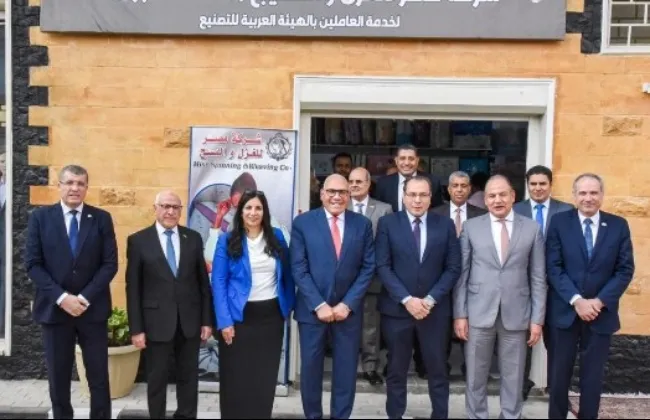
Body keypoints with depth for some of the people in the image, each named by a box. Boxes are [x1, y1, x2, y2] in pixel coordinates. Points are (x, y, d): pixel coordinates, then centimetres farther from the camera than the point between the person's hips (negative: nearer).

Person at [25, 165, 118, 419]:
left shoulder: (101, 218, 3)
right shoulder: (40, 217, 2)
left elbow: (110, 264, -2)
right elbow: (32, 264, -3)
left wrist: (85, 297, -12)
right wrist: (61, 297, -13)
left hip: (92, 308, 0)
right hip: (54, 308, 0)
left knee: (99, 378, 4)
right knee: (58, 378, 9)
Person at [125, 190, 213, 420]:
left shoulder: (193, 238, 4)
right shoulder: (138, 240, -3)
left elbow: (203, 281, 6)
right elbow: (133, 287, -4)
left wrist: (207, 320, 3)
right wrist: (136, 328, -7)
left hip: (189, 321, 2)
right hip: (156, 322, -2)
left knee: (189, 377, 13)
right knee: (157, 380, 10)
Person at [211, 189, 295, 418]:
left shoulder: (277, 237, 4)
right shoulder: (227, 241, -3)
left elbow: (286, 275, 10)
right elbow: (218, 283, -6)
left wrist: (289, 306, 5)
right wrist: (224, 321, -13)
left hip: (271, 316, 2)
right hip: (240, 317, -2)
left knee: (266, 377, 11)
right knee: (236, 377, 7)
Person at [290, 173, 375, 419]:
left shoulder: (363, 224, 3)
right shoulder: (303, 222, -2)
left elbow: (368, 267, 0)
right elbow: (298, 268, -6)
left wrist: (348, 304, -8)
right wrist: (319, 305, -13)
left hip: (348, 309, 1)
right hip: (312, 309, -1)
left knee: (346, 369, 9)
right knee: (310, 367, 9)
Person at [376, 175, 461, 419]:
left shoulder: (445, 225, 3)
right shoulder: (387, 223, 0)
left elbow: (453, 268, 0)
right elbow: (383, 266, -6)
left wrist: (430, 299, -10)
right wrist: (407, 299, -14)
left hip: (435, 309, 1)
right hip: (396, 308, -1)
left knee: (438, 370, 9)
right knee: (397, 370, 10)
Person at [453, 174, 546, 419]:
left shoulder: (532, 229, 3)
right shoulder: (471, 227, 2)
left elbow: (538, 278, 3)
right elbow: (461, 273, 1)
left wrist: (537, 318, -1)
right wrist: (460, 314, -4)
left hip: (516, 315, 0)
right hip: (479, 313, 0)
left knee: (513, 378, 11)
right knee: (475, 376, 10)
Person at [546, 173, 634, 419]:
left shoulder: (619, 225, 2)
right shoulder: (559, 222, -2)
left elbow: (625, 270, -1)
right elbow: (553, 267, -7)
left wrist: (599, 301, -11)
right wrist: (576, 300, -16)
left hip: (601, 312, 1)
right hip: (565, 311, -1)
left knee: (593, 376, 10)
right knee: (560, 373, 9)